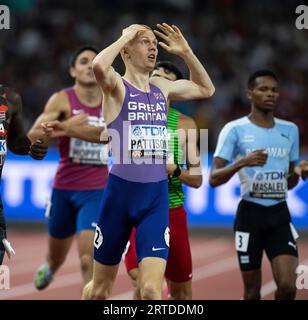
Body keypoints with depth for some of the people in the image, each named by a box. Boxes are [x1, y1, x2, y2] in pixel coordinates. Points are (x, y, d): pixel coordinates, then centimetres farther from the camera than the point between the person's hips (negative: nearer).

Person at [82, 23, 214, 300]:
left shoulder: (162, 87, 12)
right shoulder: (116, 86, -5)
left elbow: (206, 89, 28)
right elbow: (99, 65, -29)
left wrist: (186, 53, 16)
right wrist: (126, 35, -14)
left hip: (157, 196, 3)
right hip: (120, 191, -3)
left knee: (152, 290, -12)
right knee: (101, 288, 11)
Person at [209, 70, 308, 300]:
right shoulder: (235, 130, -4)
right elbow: (213, 179, -9)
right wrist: (242, 162, -25)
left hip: (280, 214, 3)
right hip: (250, 213, -3)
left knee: (288, 286, -13)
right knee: (252, 291, 3)